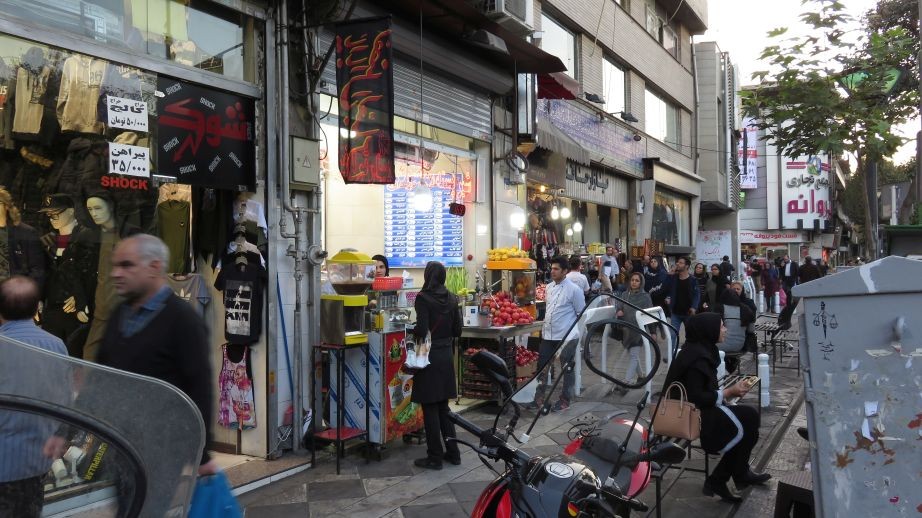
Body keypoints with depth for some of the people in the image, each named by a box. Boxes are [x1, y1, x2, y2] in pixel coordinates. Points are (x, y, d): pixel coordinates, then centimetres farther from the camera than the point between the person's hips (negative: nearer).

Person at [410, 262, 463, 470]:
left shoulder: (423, 298, -14)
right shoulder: (451, 299, 4)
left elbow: (421, 330, -20)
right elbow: (457, 330, 7)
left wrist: (412, 332, 0)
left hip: (429, 356, -6)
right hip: (446, 355, 6)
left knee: (430, 408, 3)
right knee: (443, 406, 18)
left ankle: (435, 457, 10)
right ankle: (452, 452, 23)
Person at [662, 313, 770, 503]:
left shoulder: (701, 349, 8)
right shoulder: (696, 357, -22)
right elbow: (695, 398, -24)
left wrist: (730, 390, 1)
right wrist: (728, 392, -17)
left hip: (694, 409, 9)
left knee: (748, 417, 4)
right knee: (748, 418, -9)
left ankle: (741, 473, 17)